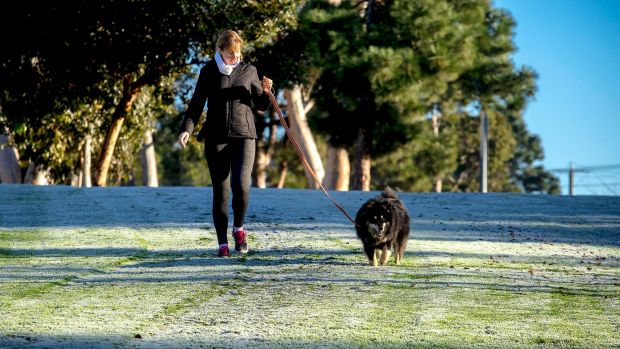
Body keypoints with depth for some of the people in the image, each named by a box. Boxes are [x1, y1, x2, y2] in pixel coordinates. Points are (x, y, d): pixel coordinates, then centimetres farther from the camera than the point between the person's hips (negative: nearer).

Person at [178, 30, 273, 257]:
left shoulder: (248, 71, 8)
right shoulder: (209, 72, 5)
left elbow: (261, 106, 12)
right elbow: (196, 103, 4)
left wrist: (265, 92, -9)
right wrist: (187, 129, -10)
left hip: (243, 136, 0)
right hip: (216, 138, 0)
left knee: (241, 184, -17)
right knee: (220, 190, -1)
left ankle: (239, 228, 8)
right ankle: (222, 243, 6)